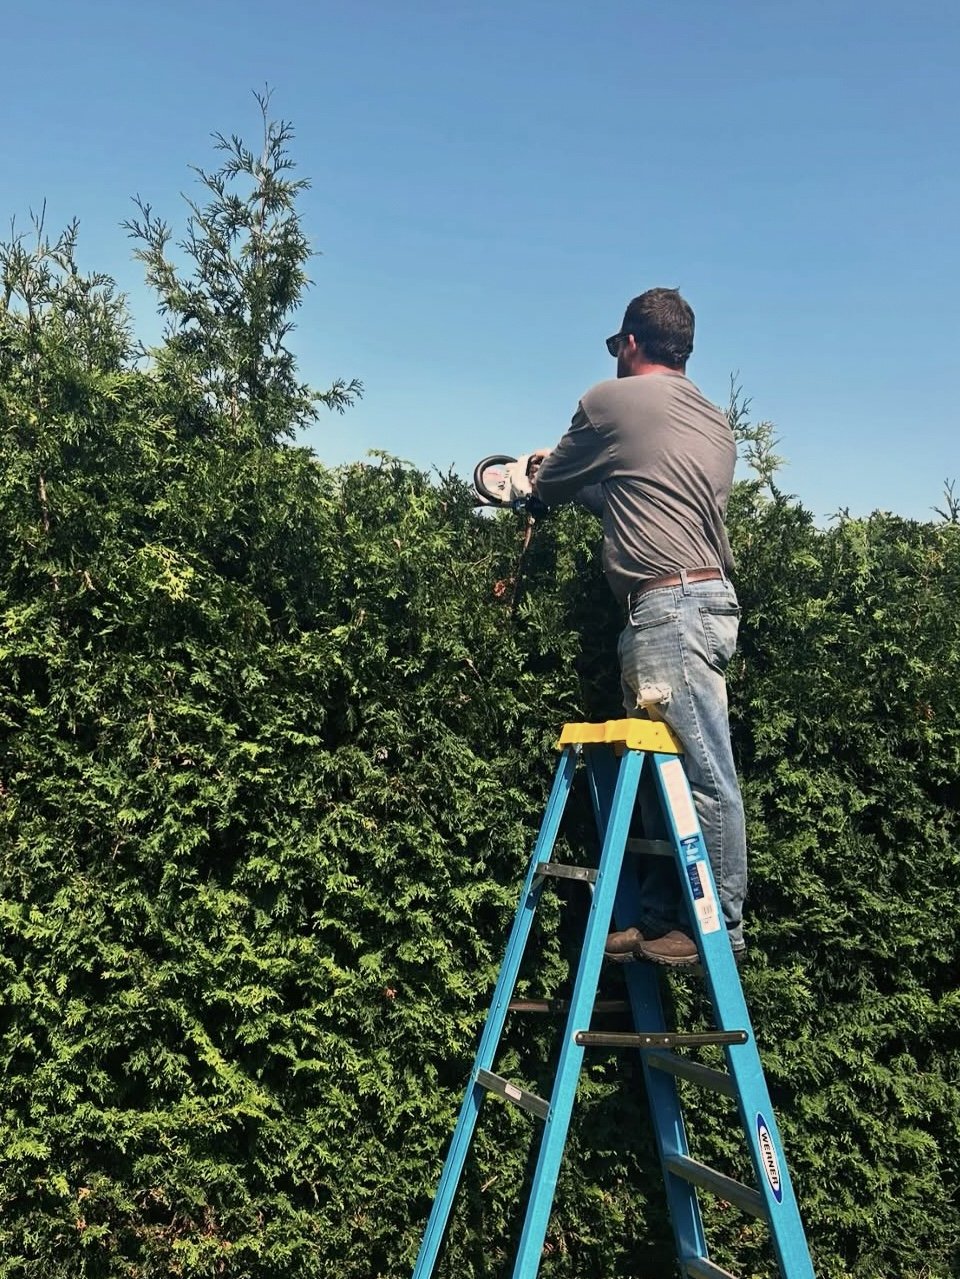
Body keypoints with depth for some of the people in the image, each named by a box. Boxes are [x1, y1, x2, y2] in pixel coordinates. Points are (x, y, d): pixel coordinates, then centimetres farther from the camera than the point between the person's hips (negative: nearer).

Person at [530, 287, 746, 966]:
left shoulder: (610, 400, 2)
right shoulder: (716, 423, 23)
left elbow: (551, 484, 14)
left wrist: (546, 475, 37)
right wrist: (590, 481, 37)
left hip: (667, 603, -9)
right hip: (709, 598, 9)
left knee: (705, 774, -6)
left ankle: (720, 926, 1)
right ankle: (661, 918, 14)